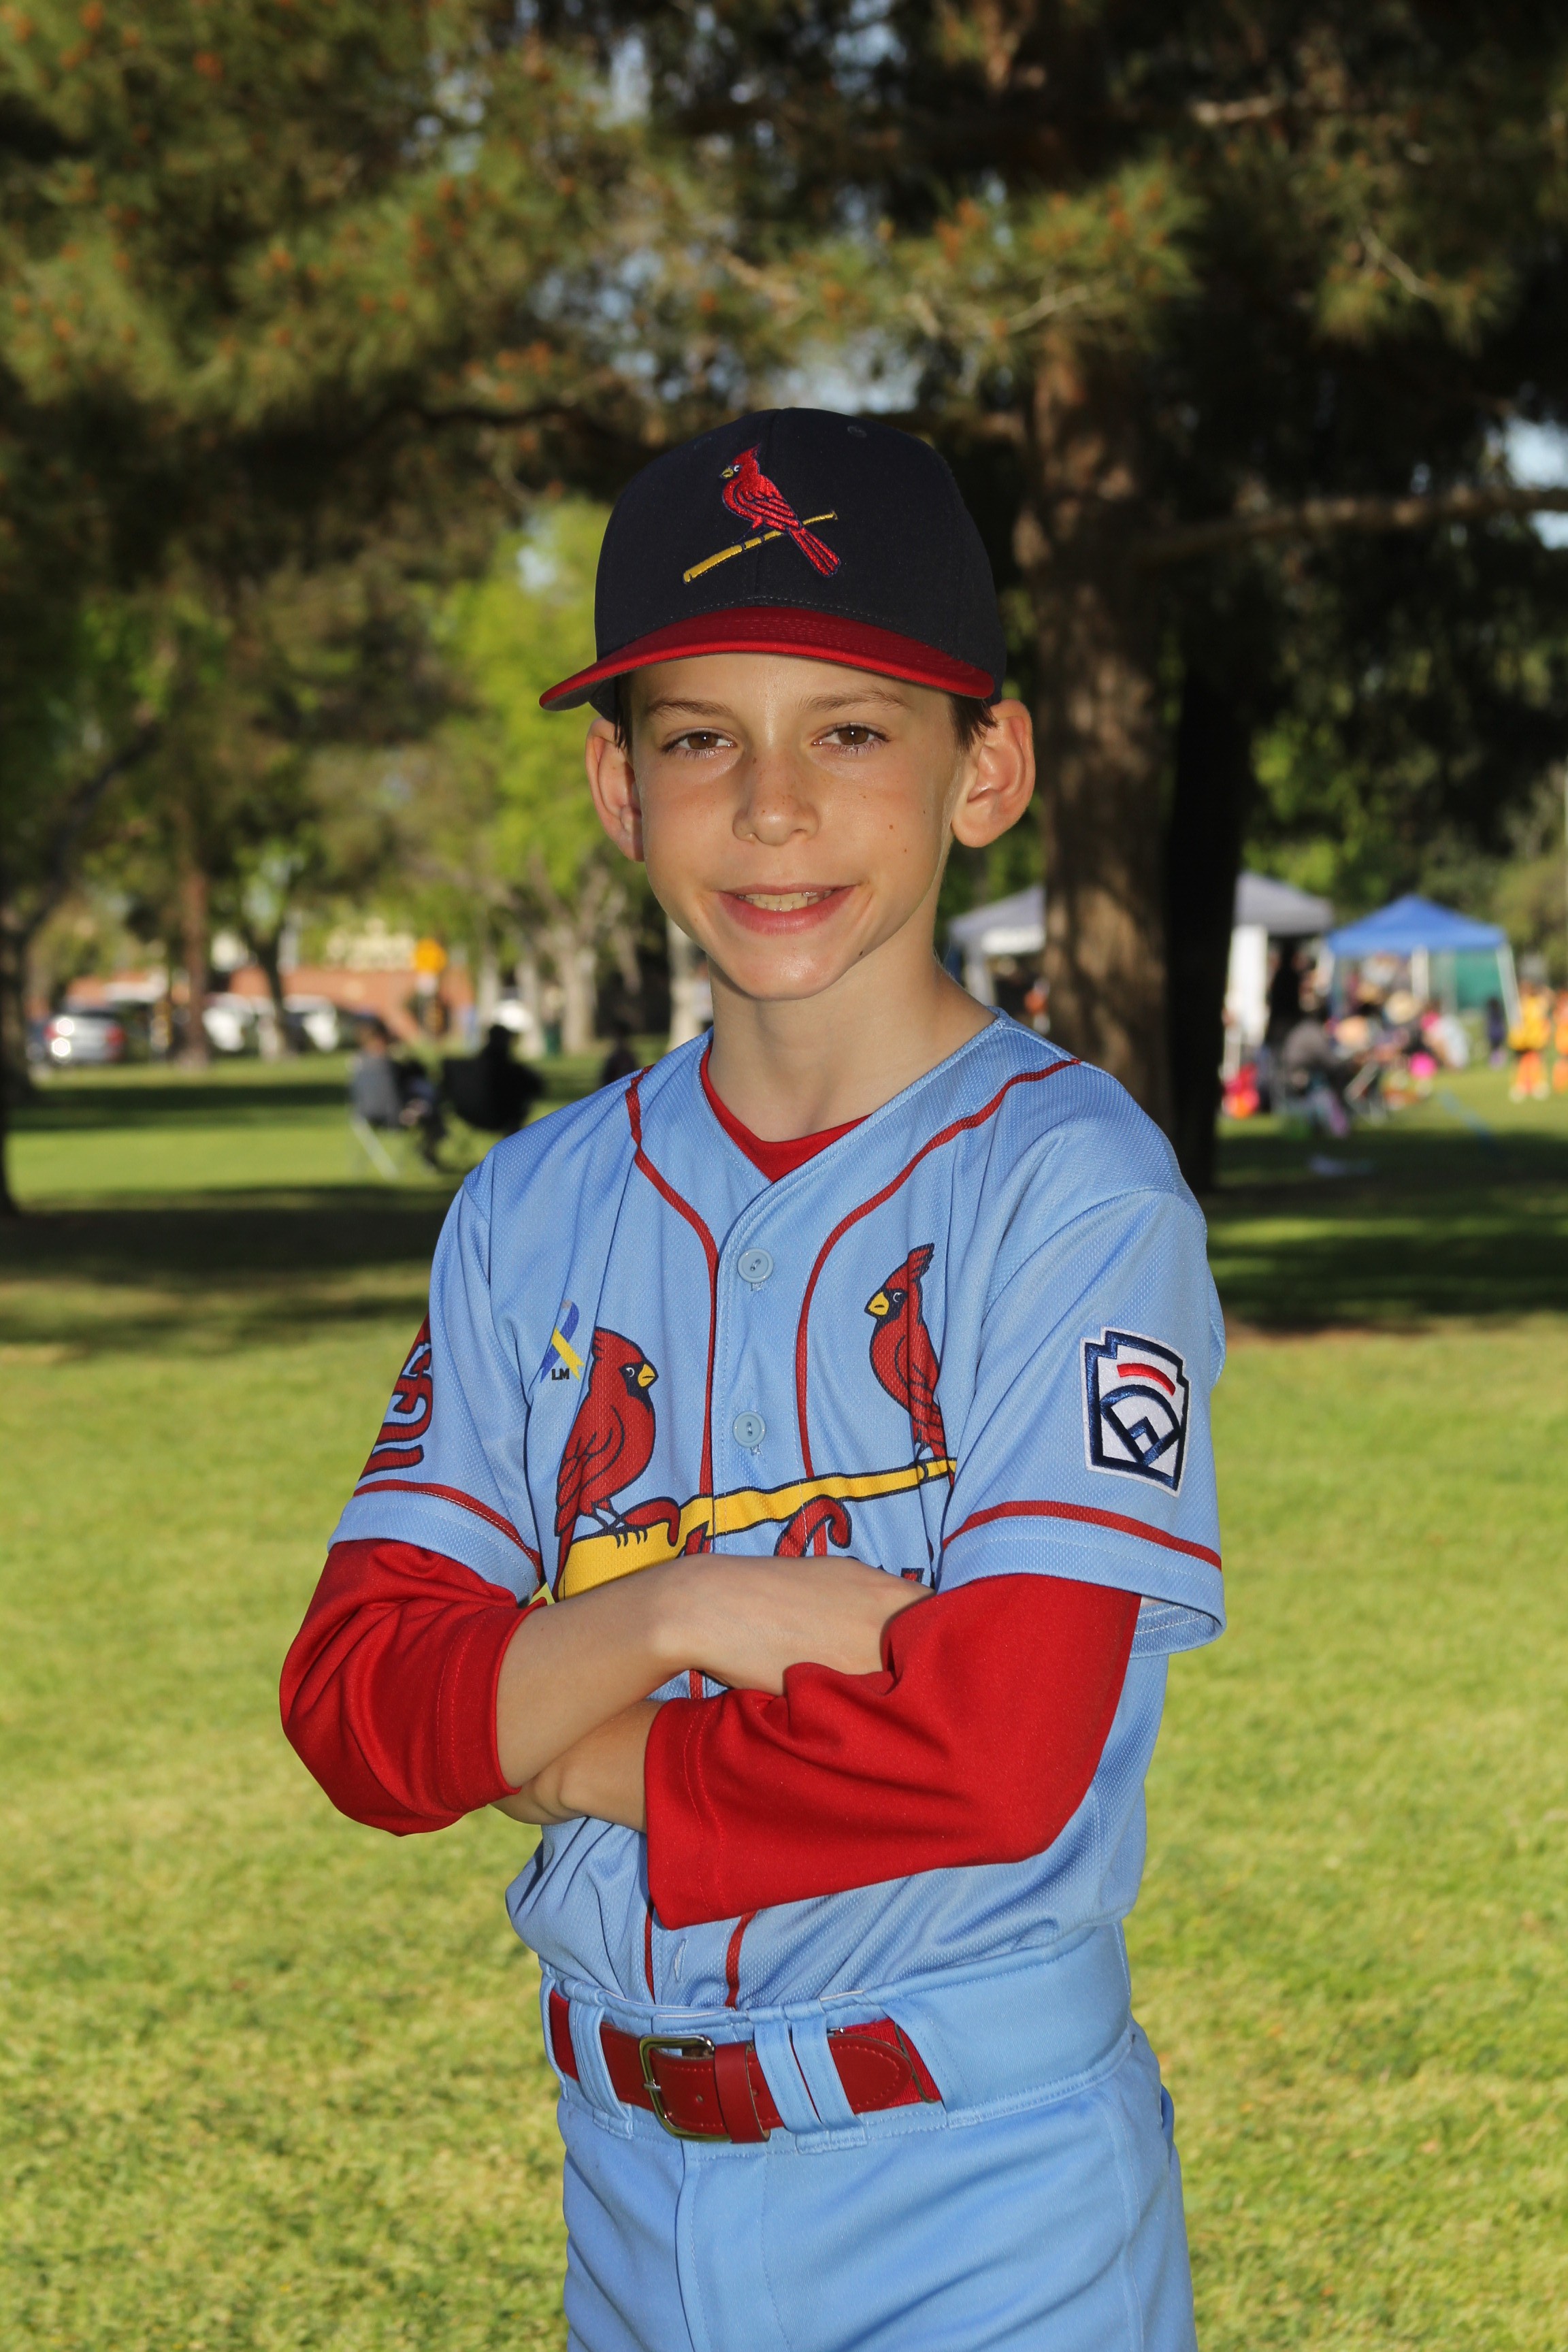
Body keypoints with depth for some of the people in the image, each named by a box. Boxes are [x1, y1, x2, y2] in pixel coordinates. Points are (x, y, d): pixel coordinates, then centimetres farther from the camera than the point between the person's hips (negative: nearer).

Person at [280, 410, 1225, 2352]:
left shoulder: (1071, 1183, -12)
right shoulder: (537, 1208, 4)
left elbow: (999, 1753, -21)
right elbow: (353, 1705, -3)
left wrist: (556, 1744, -10)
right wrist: (675, 1619, -19)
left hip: (985, 2194, -5)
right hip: (631, 2179, 5)